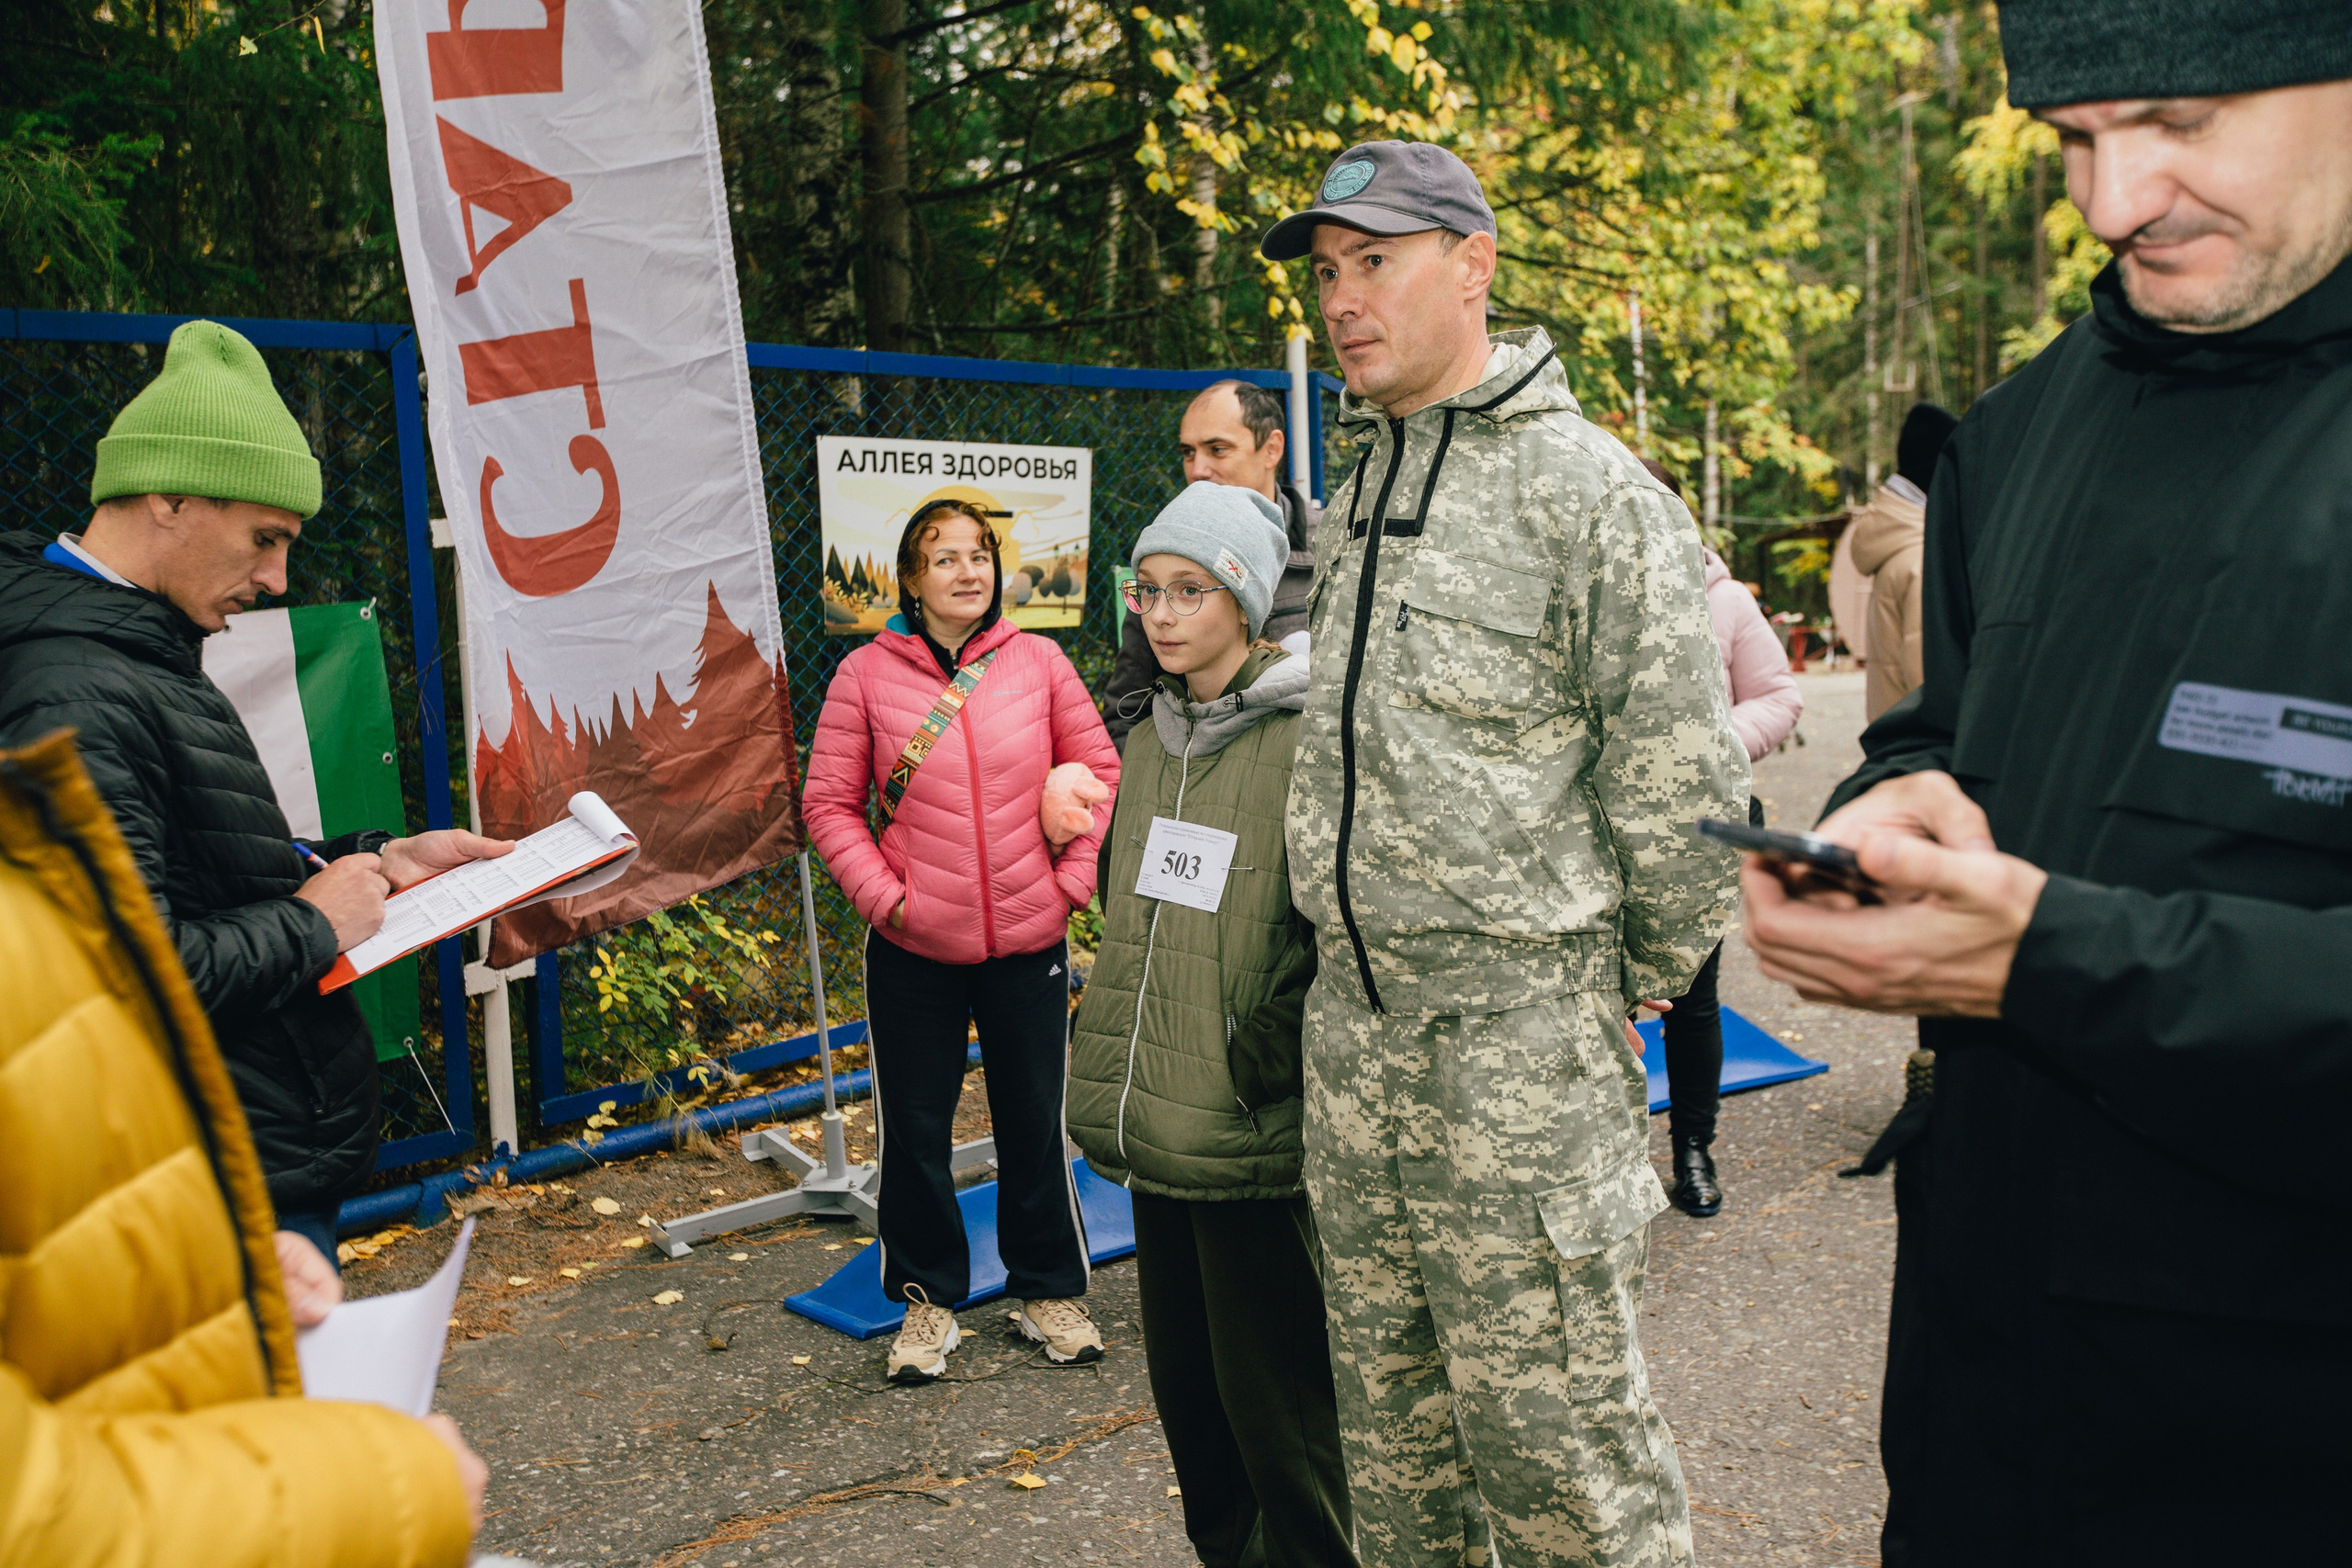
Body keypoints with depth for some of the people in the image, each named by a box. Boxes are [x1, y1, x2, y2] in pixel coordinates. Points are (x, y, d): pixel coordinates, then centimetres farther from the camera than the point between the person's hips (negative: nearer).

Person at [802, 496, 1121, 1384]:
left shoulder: (1038, 661, 1)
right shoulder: (866, 675, -3)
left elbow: (1100, 769, 7)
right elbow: (829, 804, 0)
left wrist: (1073, 876, 0)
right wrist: (882, 895, -9)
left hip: (1029, 940, 1)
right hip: (913, 949, -1)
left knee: (1037, 1124, 12)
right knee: (914, 1131, 9)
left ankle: (1049, 1291, 31)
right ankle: (928, 1300, 29)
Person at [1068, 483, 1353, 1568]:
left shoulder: (1305, 739, -12)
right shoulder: (1151, 741, 12)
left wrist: (1263, 1060, -14)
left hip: (1254, 1142, -7)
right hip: (1155, 1127, 8)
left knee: (1275, 1402, 4)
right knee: (1183, 1385, 19)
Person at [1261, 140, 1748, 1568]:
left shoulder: (1590, 492, -11)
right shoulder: (1352, 500, 12)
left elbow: (1686, 787, -10)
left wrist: (1631, 987, -1)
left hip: (1519, 1033, -7)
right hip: (1353, 1020, 7)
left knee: (1552, 1424, 3)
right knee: (1388, 1403, 18)